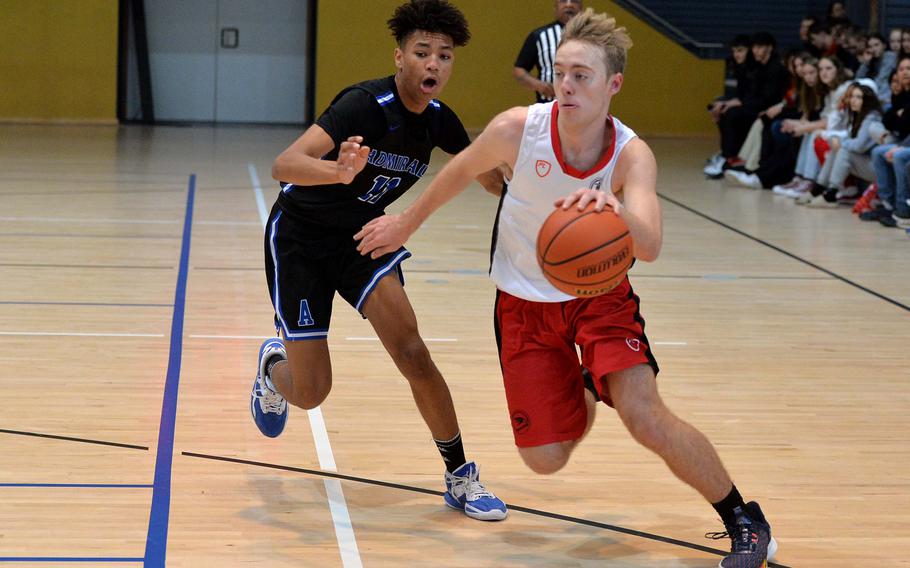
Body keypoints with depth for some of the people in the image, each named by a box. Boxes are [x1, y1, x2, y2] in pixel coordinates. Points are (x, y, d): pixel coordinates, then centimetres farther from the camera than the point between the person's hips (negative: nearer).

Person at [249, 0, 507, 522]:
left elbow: (493, 178, 12)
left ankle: (460, 476, -5)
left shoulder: (439, 121, -7)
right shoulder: (366, 105, -28)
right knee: (310, 393, -3)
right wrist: (340, 172, -62)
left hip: (361, 235, 5)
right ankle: (274, 365, 35)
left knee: (411, 351, -18)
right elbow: (284, 165, -41)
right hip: (299, 237, -4)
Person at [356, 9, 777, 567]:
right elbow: (462, 170, 1)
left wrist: (613, 206, -61)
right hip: (526, 304, 2)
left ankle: (746, 522, -2)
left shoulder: (632, 155, -23)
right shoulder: (517, 129, -22)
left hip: (600, 294, -1)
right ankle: (586, 394, 39)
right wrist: (408, 223, 13)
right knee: (545, 459, 0)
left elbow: (649, 246, -40)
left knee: (646, 416, -24)